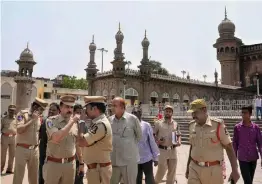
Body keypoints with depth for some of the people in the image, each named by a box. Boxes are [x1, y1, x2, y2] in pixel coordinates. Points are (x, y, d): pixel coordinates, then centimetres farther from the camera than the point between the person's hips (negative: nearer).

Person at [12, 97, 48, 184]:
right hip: (22, 149, -5)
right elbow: (19, 130, -23)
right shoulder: (22, 114, -9)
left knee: (34, 177, 15)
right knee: (18, 176, 4)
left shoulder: (39, 117, 8)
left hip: (35, 150, 6)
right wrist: (32, 119, -21)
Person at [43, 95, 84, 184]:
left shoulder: (75, 123, 3)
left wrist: (81, 162, 14)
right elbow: (56, 138, -27)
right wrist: (72, 122, -24)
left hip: (70, 164, 4)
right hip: (53, 163, -3)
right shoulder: (51, 121, -9)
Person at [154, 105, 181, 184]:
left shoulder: (175, 124, 7)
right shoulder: (158, 123, -4)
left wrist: (179, 141, -4)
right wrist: (157, 141, -16)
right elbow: (153, 135, 1)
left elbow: (179, 135, 15)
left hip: (173, 150, 4)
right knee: (161, 170, 3)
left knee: (172, 171, 13)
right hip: (162, 150, -4)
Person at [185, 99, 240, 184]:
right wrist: (188, 167, 16)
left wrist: (234, 170, -11)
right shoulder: (192, 125, 3)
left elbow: (229, 147, -7)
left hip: (214, 170, -3)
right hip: (194, 168, 3)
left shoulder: (218, 125, -12)